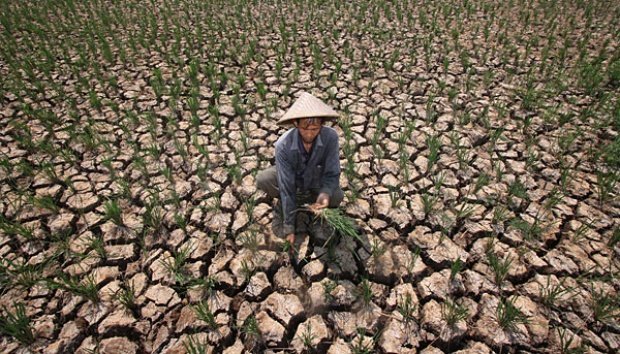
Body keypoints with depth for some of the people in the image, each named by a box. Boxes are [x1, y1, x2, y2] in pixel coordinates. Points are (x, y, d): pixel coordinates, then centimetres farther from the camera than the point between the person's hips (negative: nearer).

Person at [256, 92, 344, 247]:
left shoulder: (330, 137, -31)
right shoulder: (283, 145, -32)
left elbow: (332, 173, -21)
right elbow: (286, 186, -30)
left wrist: (325, 193, -43)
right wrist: (289, 226, -27)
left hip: (317, 180, 1)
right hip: (292, 178, 0)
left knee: (337, 196, -28)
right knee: (262, 180, -28)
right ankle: (282, 204, 0)